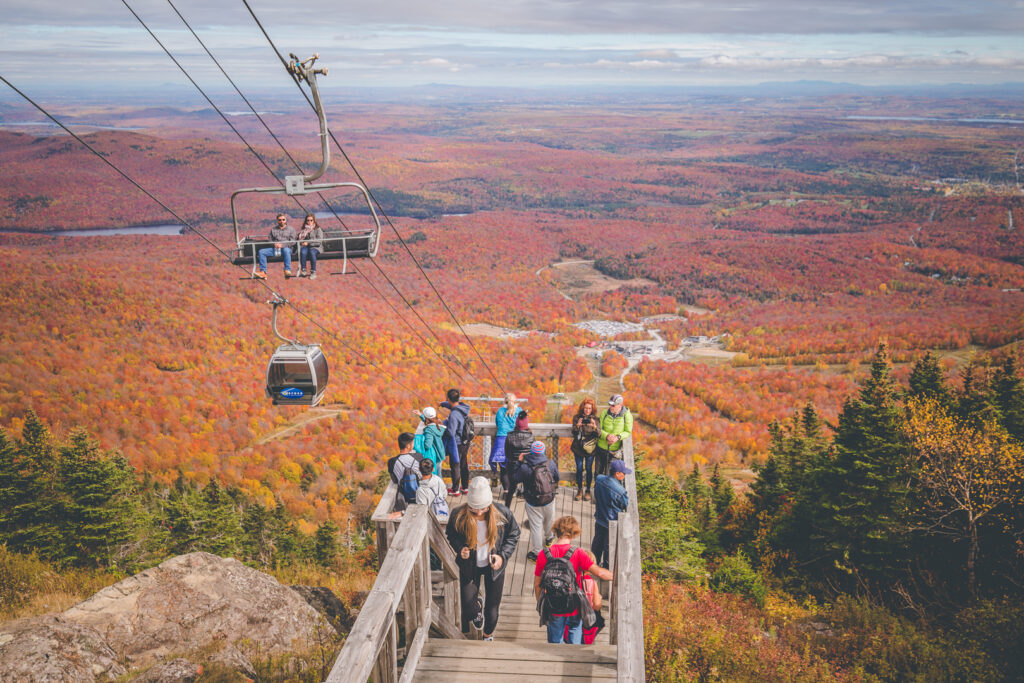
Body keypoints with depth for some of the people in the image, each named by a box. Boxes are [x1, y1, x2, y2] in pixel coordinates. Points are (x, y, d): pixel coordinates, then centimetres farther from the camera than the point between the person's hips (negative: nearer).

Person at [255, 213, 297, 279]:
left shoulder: (290, 229, 13)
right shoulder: (273, 229, 23)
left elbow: (293, 242, 2)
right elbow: (269, 240, 18)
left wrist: (282, 245, -13)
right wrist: (274, 244, -6)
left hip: (286, 248, -4)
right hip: (274, 248, 4)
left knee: (286, 250, -41)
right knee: (261, 252, -20)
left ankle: (287, 271, -49)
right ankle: (263, 272, -29)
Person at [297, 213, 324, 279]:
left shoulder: (318, 229, 7)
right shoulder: (304, 230, 21)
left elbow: (319, 240, -5)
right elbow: (300, 239, 18)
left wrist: (308, 242, -12)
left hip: (316, 247, -3)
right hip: (306, 247, 3)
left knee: (312, 252, -37)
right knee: (303, 252, -33)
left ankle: (313, 272, -33)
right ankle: (303, 270, -32)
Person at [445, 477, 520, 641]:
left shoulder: (503, 513, -24)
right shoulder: (458, 516, -25)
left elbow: (513, 535, -5)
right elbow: (450, 534, -2)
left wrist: (503, 556, -17)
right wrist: (459, 548, -22)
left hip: (493, 566, 1)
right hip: (469, 566, 0)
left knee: (492, 605, 14)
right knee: (468, 604, 3)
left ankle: (488, 634, 46)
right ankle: (476, 613, 43)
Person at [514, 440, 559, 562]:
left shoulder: (525, 467, -24)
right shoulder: (551, 463, -16)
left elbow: (516, 480, -7)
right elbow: (557, 478, -1)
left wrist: (519, 463, 2)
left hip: (533, 504, -3)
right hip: (549, 501, 3)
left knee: (536, 527, 9)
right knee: (549, 521, 28)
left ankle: (537, 553, 19)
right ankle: (548, 538, 55)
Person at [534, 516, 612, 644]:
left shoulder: (544, 554, -9)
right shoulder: (578, 553, -16)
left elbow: (537, 584, -1)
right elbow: (599, 573, -17)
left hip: (554, 608, 2)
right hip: (575, 608, -1)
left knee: (555, 644, 18)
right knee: (575, 641, 21)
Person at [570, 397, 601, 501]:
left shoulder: (595, 419, -2)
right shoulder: (577, 418, -1)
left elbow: (599, 434, -13)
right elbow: (573, 433, -10)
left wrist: (595, 427, -34)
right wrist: (577, 425, -30)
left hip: (590, 448, -1)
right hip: (578, 448, 1)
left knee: (589, 469, 3)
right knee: (579, 469, 5)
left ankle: (588, 490, 18)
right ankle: (579, 490, 20)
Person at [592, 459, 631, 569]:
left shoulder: (599, 479, -13)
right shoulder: (620, 490, -32)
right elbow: (625, 504, -14)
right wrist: (627, 494, 1)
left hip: (599, 519, 6)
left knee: (597, 542, 25)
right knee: (609, 547, 15)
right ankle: (607, 567, 33)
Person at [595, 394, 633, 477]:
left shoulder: (627, 415, -8)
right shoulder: (605, 413, -2)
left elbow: (628, 432, -5)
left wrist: (618, 437, -24)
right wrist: (606, 436, -23)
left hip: (614, 450, -3)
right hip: (601, 448, 3)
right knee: (598, 472, 15)